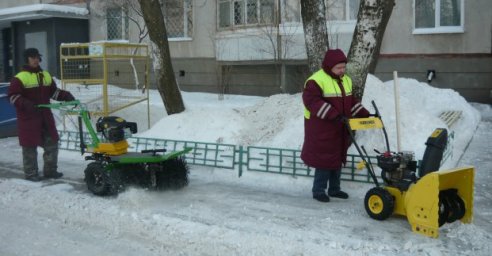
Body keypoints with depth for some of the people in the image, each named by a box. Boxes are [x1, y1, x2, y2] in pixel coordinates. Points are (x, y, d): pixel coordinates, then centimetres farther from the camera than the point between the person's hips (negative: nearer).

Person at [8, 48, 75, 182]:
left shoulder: (46, 75, 11)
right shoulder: (20, 78, -9)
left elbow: (54, 91, 17)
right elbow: (13, 96, -12)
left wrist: (66, 96, 1)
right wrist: (25, 104, -27)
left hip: (45, 116, 6)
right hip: (28, 118, -6)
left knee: (51, 143, 10)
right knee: (30, 146, 1)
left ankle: (50, 170, 22)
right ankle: (31, 173, 13)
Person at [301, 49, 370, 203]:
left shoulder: (346, 80, 12)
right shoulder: (316, 81, -16)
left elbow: (351, 102, 20)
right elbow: (312, 101, -27)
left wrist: (365, 115, 6)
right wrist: (335, 115, -33)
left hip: (340, 129, 8)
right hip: (322, 129, -8)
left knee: (338, 158, 13)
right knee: (324, 159, -5)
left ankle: (334, 189, 25)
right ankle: (319, 190, 8)